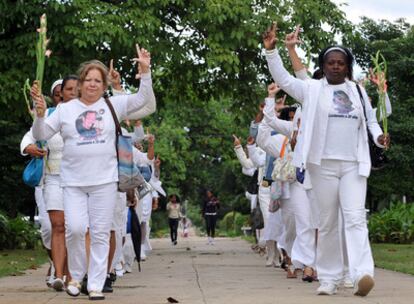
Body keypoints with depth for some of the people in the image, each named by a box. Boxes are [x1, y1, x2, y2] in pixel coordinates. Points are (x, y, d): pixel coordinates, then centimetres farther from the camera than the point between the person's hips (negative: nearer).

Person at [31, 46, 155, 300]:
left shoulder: (113, 105, 6)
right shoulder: (65, 109, 7)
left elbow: (144, 99, 1)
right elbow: (42, 135, 6)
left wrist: (145, 70, -11)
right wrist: (40, 114, -13)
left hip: (104, 181, 0)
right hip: (73, 182, 0)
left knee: (101, 234, 1)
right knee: (76, 229, -11)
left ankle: (96, 285, 7)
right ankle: (76, 276, 13)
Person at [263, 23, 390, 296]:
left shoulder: (358, 91, 13)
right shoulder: (312, 89, 5)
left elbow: (371, 120, 23)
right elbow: (283, 79, -4)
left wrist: (378, 136, 2)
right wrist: (271, 50, -16)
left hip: (354, 165, 1)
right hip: (324, 164, -1)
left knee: (355, 218, -12)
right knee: (328, 222, 4)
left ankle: (363, 274, -26)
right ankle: (329, 278, 10)